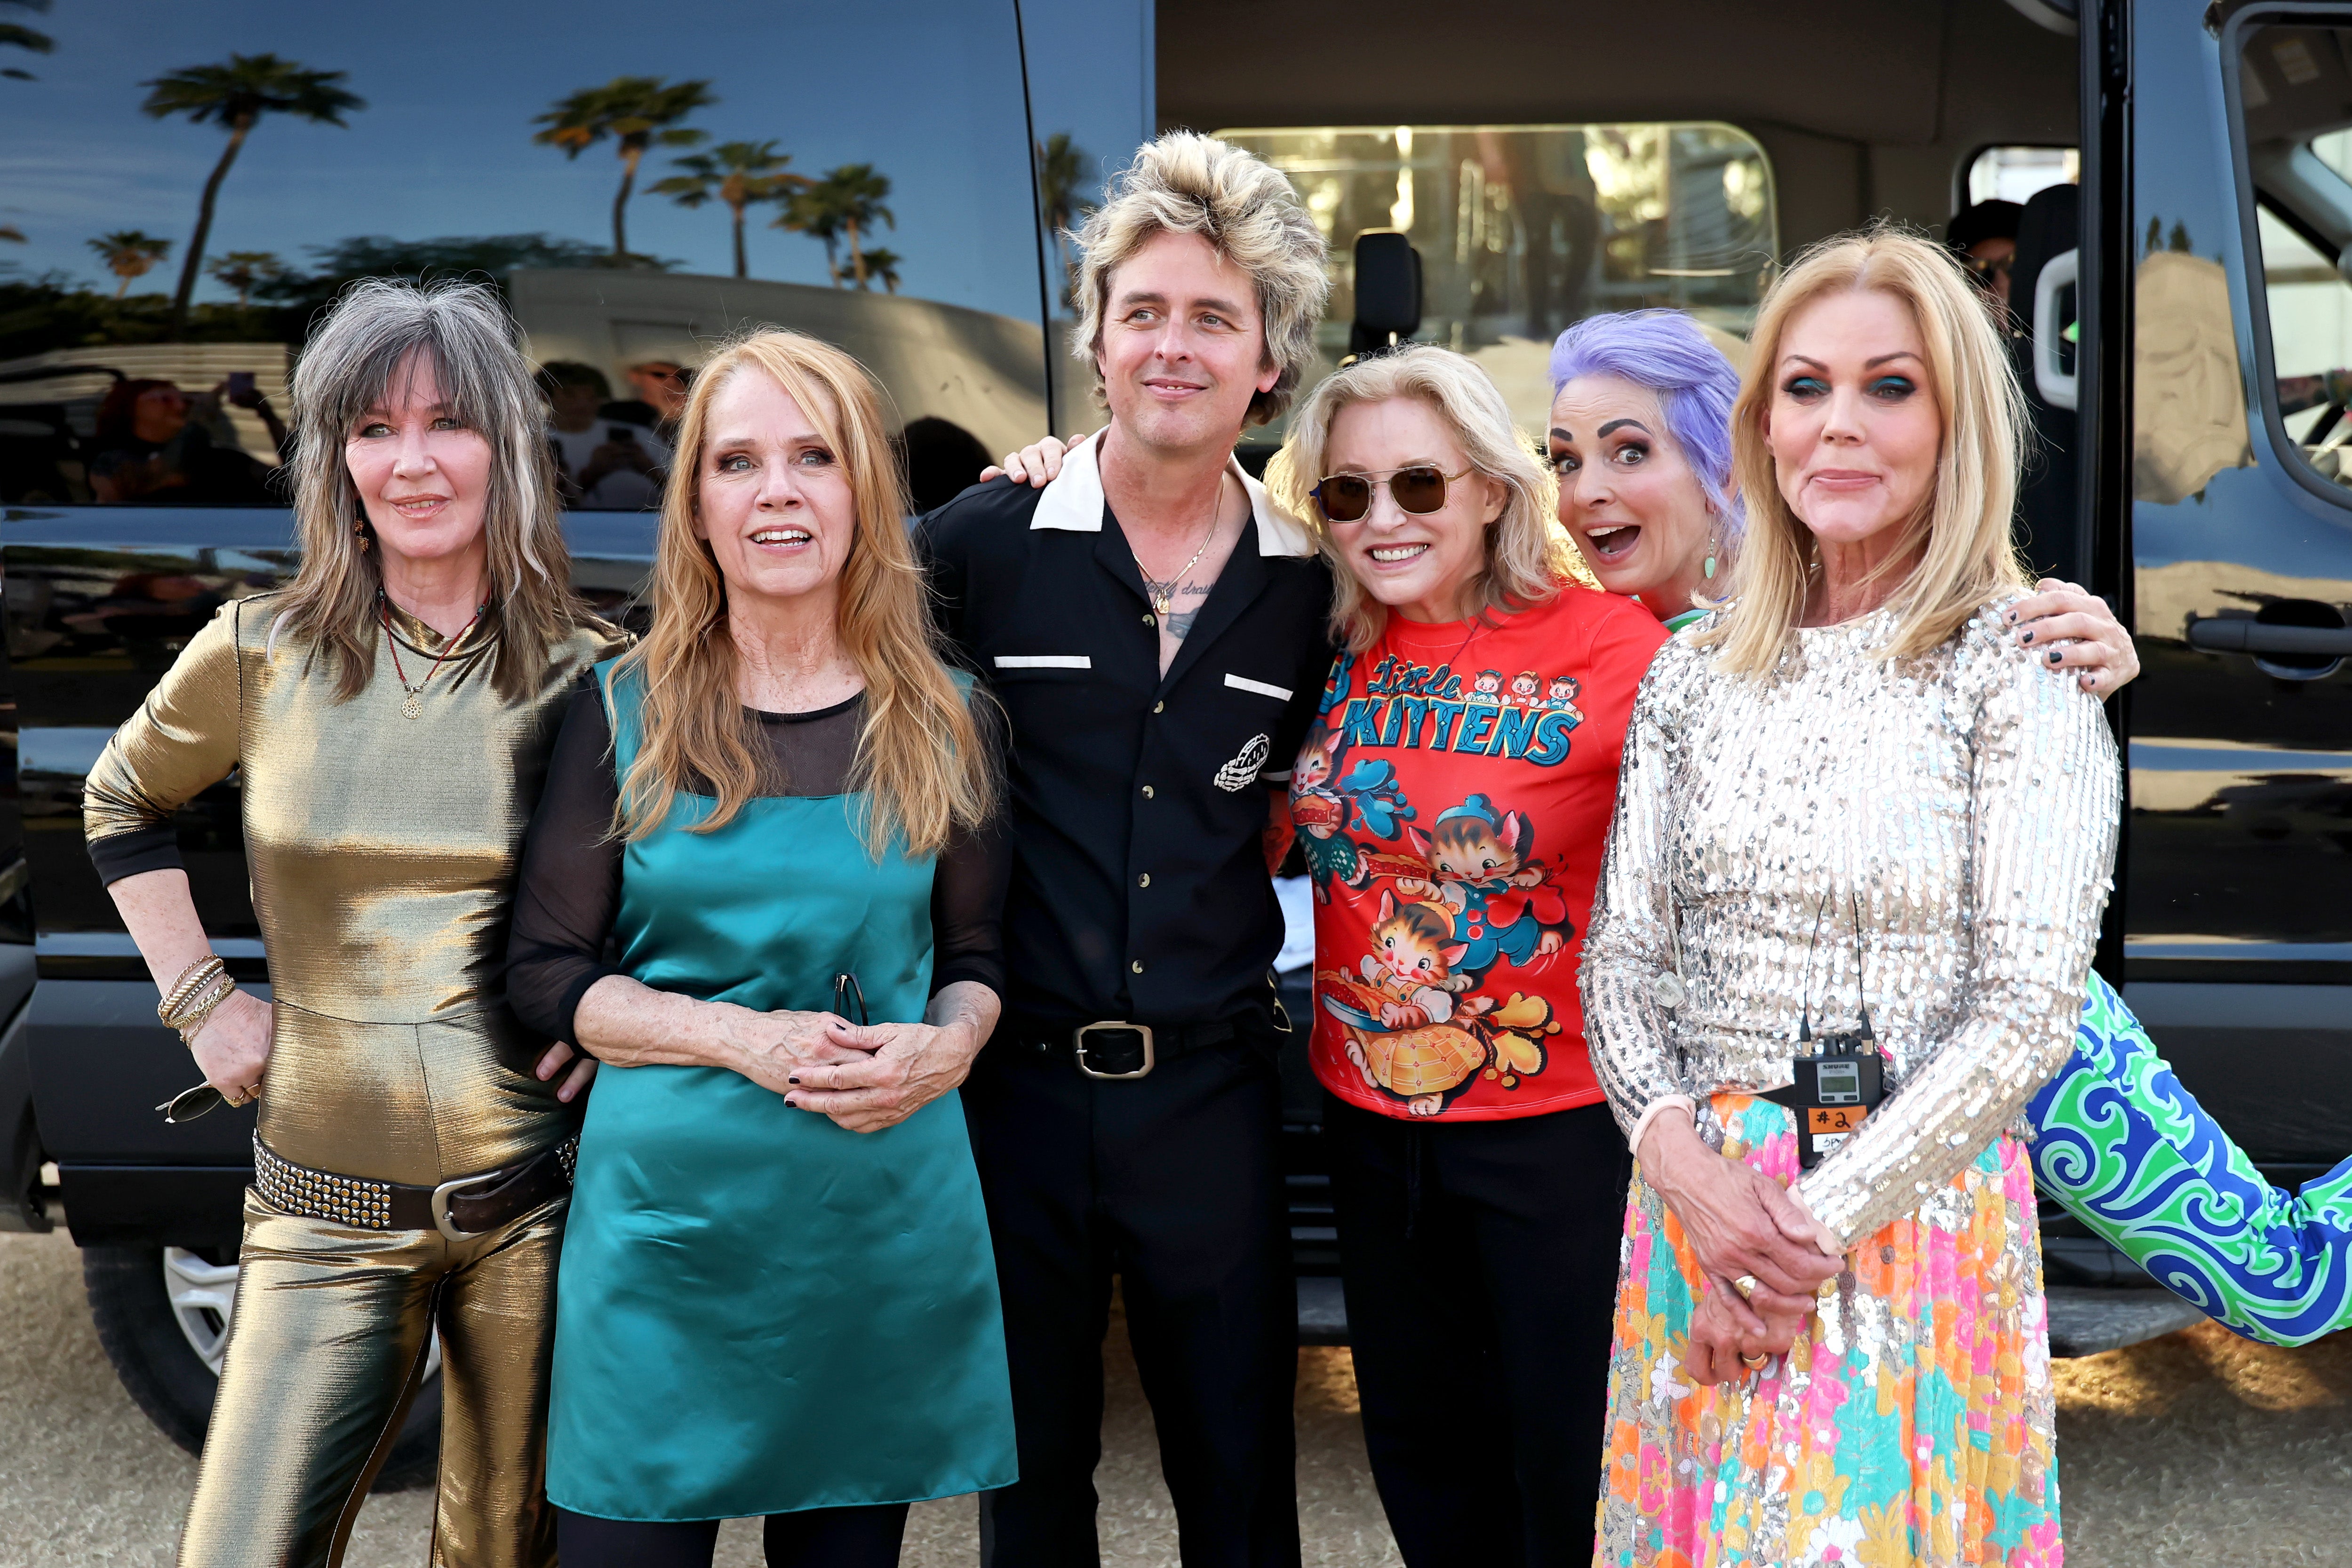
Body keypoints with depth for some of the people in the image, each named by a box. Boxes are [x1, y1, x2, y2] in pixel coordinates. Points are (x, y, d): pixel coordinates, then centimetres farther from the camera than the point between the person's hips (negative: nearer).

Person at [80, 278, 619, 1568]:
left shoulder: (590, 676, -3)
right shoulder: (261, 653, -1)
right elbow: (121, 802, 17)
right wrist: (198, 994, 8)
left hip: (535, 1212, 0)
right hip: (330, 1219, 1)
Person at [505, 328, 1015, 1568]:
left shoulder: (938, 721, 4)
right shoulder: (626, 712, 0)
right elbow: (547, 975, 0)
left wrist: (948, 1043, -10)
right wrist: (741, 1035, -14)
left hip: (890, 1222, 2)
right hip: (669, 1219, -1)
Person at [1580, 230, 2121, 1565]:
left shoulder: (2020, 666, -8)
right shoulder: (1697, 670, 6)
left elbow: (2027, 1011, -13)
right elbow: (1622, 955, 6)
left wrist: (1817, 1225, -15)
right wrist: (1682, 1159, -11)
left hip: (1918, 1198, -4)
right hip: (1697, 1198, 4)